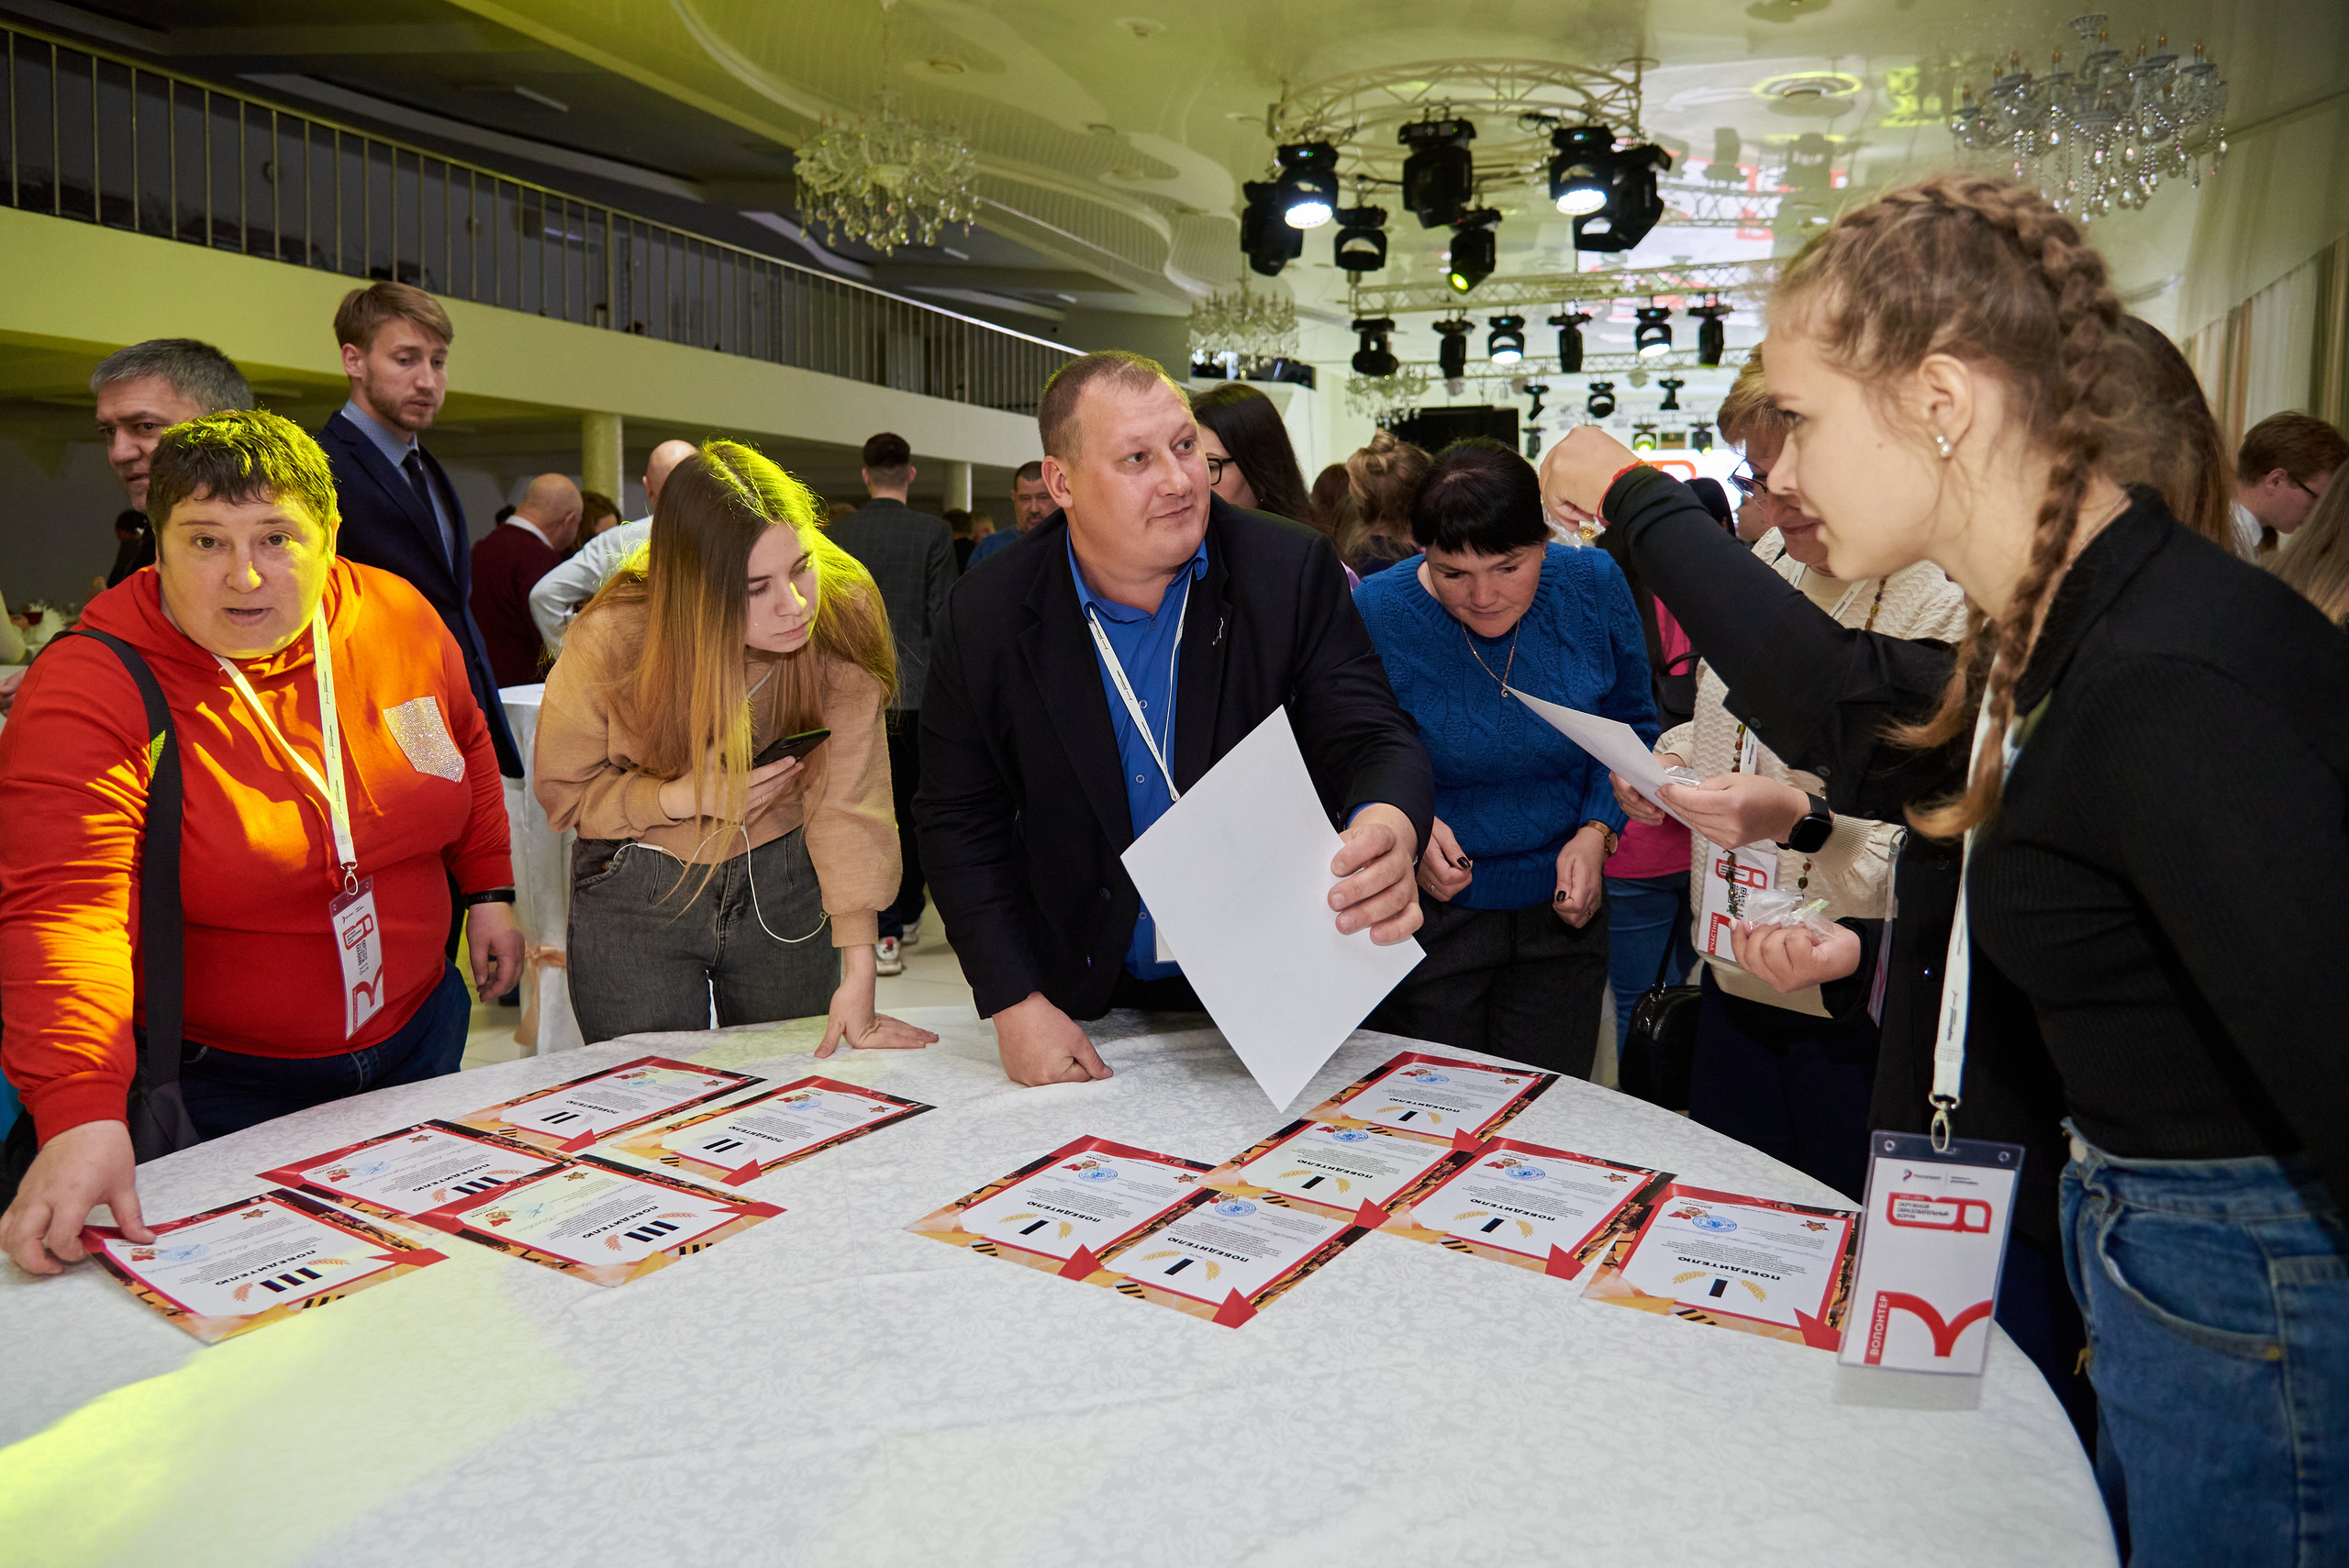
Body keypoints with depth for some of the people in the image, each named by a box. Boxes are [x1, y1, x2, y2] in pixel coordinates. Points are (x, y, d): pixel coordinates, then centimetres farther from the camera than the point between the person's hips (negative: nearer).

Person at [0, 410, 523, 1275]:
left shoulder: (401, 620, -8)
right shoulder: (87, 693, -22)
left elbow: (466, 745, 11)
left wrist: (489, 891, 7)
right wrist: (84, 1116, -44)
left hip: (419, 1032, 5)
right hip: (220, 1085, -4)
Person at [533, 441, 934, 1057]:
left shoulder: (844, 612, -21)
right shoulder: (611, 640, -22)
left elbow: (849, 799, -21)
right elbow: (561, 791, -6)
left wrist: (859, 972, -26)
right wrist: (682, 797, -25)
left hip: (782, 885, 1)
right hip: (636, 892, -1)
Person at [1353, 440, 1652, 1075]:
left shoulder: (1593, 585, -10)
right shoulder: (1375, 614, -17)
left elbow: (1630, 726, 5)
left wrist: (1597, 832, -9)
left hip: (1560, 907, 2)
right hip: (1427, 912, -2)